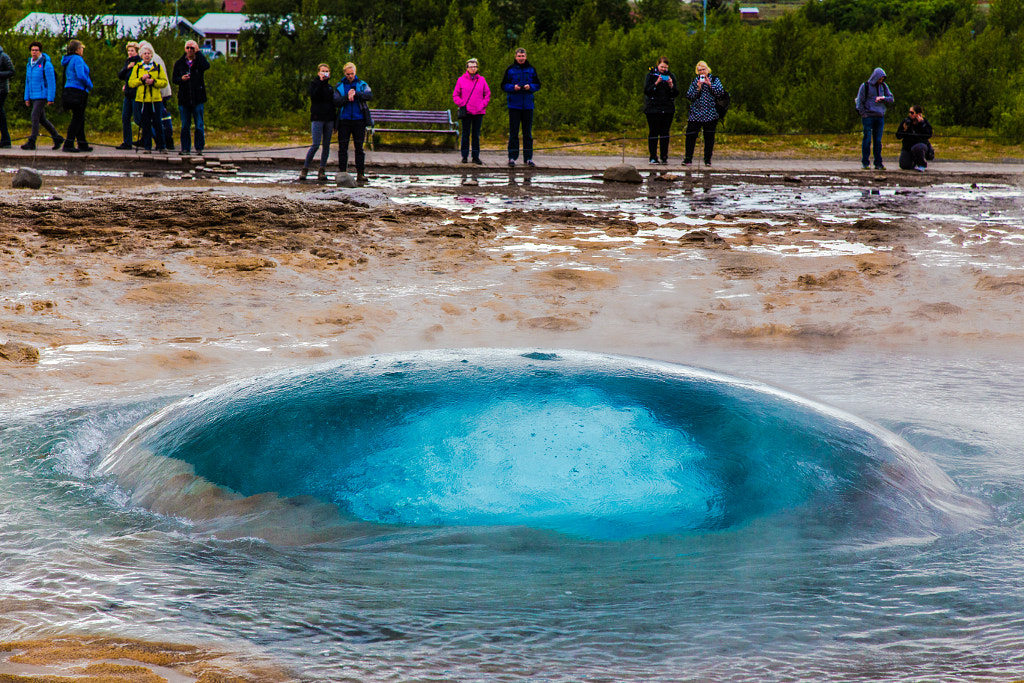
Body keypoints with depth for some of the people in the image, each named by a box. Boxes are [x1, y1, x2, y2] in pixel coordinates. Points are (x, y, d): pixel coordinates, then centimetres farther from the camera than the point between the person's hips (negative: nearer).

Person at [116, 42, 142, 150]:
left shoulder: (140, 62, -9)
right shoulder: (127, 61, 16)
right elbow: (120, 75, 9)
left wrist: (127, 84, -7)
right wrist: (127, 67, -7)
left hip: (136, 94, -8)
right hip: (128, 94, 8)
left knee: (138, 119, -7)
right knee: (125, 118, 5)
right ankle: (127, 143, 9)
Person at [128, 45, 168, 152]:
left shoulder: (158, 67, 9)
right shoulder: (137, 67, 11)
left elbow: (164, 82, 2)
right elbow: (131, 82, 4)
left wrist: (153, 82, -13)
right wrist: (141, 79, -11)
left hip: (155, 99, -1)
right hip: (142, 99, 1)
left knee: (157, 123, -2)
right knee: (145, 124, 2)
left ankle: (161, 146, 4)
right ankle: (147, 146, 7)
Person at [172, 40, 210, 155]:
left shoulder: (199, 61, 2)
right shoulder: (179, 63, 10)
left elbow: (206, 66, -21)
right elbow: (174, 78, 12)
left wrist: (197, 52, -15)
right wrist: (181, 79, -10)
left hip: (197, 99, -2)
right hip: (184, 98, 2)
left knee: (199, 125, 0)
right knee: (185, 126, 6)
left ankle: (199, 148, 7)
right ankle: (185, 148, 11)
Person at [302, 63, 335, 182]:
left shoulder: (330, 86, 18)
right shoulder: (314, 83, 4)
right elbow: (314, 96, -16)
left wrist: (335, 122, 15)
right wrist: (321, 82, -17)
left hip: (329, 118, 5)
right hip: (317, 118, -5)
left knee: (326, 145, 2)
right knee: (316, 144, -13)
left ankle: (322, 171, 5)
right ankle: (305, 169, -5)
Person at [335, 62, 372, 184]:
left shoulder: (362, 84, 8)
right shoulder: (339, 86, 9)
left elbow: (370, 95, -10)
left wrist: (356, 93, -22)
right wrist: (347, 96, -17)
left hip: (359, 120, -1)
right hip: (344, 120, 1)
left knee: (359, 148, 0)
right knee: (342, 148, -1)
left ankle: (360, 174, 2)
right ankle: (343, 172, 5)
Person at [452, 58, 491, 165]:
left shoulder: (482, 80, 7)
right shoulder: (461, 80, 3)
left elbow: (487, 94, 13)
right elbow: (455, 95, 6)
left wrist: (483, 105, 0)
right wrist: (461, 104, -7)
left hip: (478, 112, 1)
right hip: (466, 112, -1)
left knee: (476, 135, 5)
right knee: (465, 134, 1)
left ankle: (476, 156, 10)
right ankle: (464, 156, 6)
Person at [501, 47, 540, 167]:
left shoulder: (531, 70, 9)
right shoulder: (510, 70, 4)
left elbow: (538, 85, 10)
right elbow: (504, 85, 4)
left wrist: (530, 87, -10)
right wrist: (513, 87, -14)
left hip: (528, 105, 2)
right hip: (514, 105, -2)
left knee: (528, 132, 4)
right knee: (513, 132, -1)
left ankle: (528, 157, 9)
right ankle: (512, 157, 3)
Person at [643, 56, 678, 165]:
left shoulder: (671, 76, 8)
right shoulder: (651, 75, 2)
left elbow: (676, 94, 6)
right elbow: (646, 91, -8)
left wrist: (671, 85, -13)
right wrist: (656, 83, -19)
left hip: (667, 109, 2)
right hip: (653, 108, -2)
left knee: (665, 133, 2)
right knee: (653, 132, -3)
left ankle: (664, 157, 6)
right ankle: (653, 157, 0)